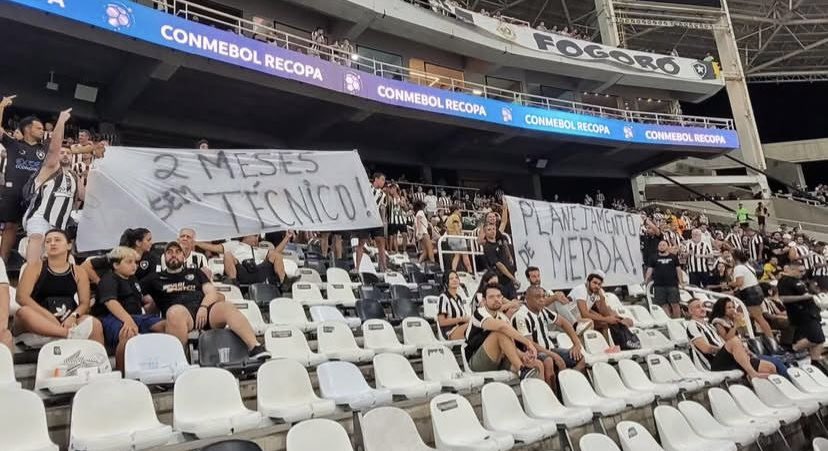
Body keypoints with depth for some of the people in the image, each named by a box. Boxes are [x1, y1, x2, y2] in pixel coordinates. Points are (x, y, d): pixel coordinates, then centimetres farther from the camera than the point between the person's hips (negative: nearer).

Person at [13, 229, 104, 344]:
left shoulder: (78, 272, 10)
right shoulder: (35, 267, 5)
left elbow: (85, 303, 4)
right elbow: (21, 296, -6)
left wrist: (73, 316, -19)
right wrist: (48, 316, -18)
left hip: (67, 322, 1)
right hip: (40, 321, -1)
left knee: (95, 324, -29)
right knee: (23, 312, -34)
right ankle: (70, 334, -48)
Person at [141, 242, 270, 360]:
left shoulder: (195, 273, 30)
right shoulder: (155, 278, 28)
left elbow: (212, 292, 15)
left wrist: (203, 307, -4)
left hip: (205, 310, 2)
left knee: (228, 307, -31)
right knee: (175, 311, -39)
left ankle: (255, 348, -46)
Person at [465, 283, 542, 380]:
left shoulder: (503, 318, 11)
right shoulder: (480, 313, -11)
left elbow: (511, 348, 1)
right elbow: (502, 327, -32)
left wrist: (523, 355, -21)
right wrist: (527, 342, -29)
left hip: (499, 361, 7)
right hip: (476, 362, -7)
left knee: (538, 365, -11)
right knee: (501, 332, -30)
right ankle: (522, 370, -29)